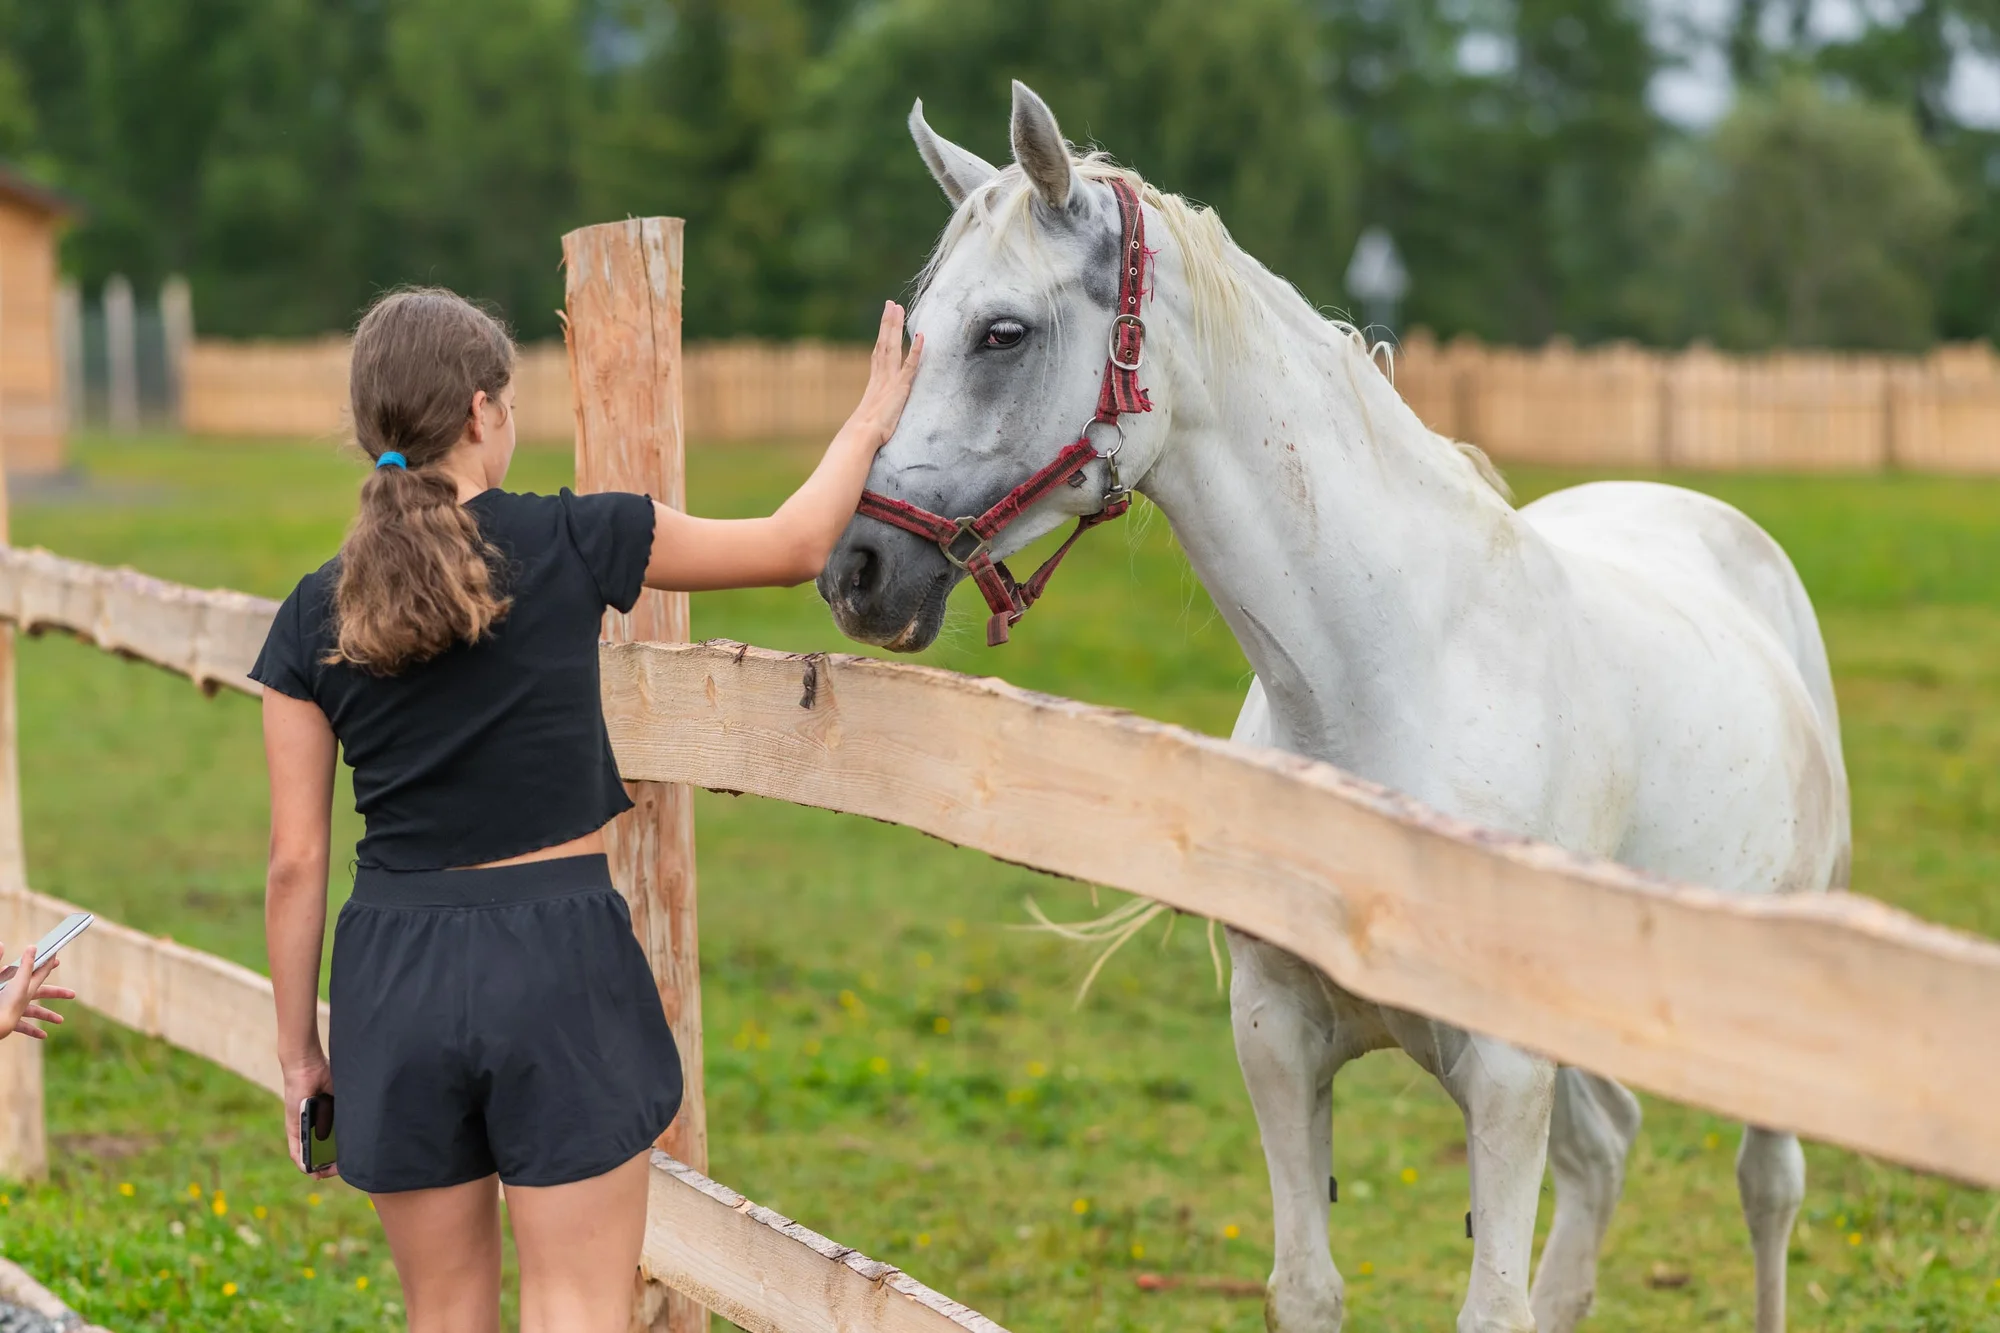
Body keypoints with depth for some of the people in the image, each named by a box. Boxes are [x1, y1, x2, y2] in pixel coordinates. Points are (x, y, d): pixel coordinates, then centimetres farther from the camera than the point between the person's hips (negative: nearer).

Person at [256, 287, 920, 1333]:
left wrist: (298, 1050, 10)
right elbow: (795, 546, 7)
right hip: (556, 955, -3)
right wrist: (870, 422, 24)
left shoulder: (315, 615, 0)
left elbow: (296, 863, 1)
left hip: (392, 976, 3)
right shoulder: (571, 543, -6)